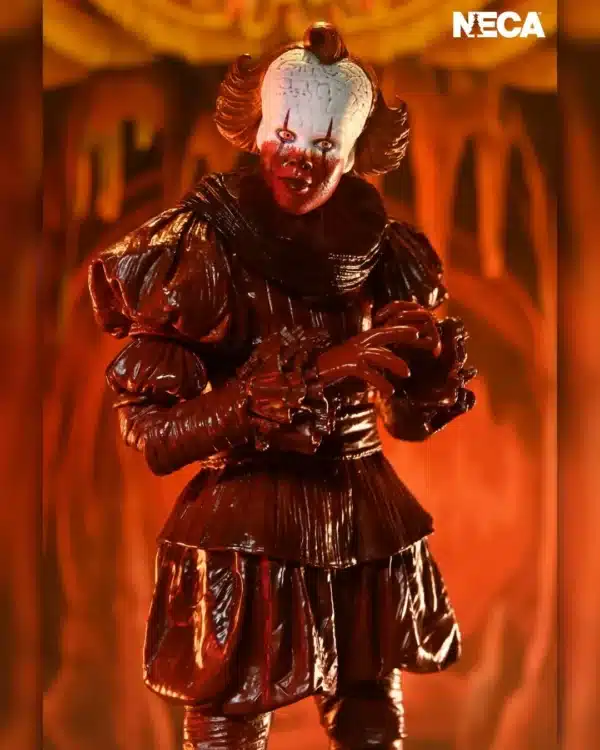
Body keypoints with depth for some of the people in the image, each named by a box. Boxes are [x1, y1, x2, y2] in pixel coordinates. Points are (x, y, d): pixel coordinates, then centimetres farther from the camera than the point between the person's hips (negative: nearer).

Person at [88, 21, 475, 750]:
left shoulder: (380, 248, 4)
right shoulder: (202, 249, -9)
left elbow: (413, 417, 12)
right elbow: (150, 433, -16)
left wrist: (432, 361, -11)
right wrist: (309, 381, -23)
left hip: (367, 524, 4)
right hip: (246, 541, -4)